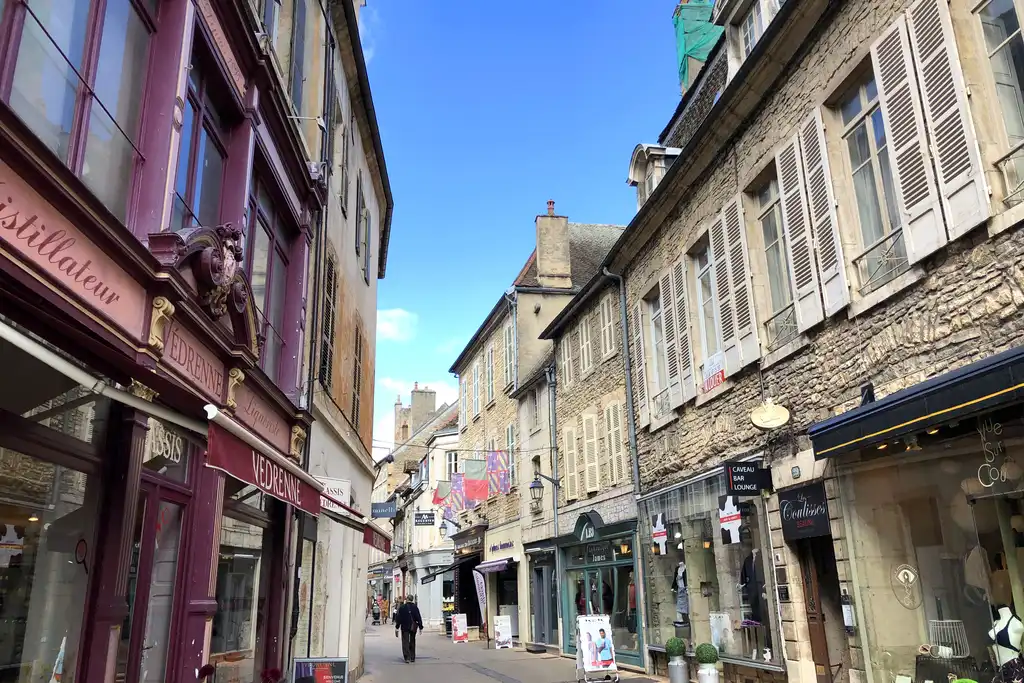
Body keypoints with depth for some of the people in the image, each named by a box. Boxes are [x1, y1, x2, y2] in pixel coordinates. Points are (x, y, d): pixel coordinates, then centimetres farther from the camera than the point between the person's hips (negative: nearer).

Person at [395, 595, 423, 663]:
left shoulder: (402, 607, -6)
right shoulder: (415, 608, -2)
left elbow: (398, 618, -4)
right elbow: (419, 618, -1)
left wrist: (397, 628, 1)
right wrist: (420, 627, 5)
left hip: (405, 627, -2)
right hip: (413, 627, 2)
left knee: (405, 643, 1)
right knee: (412, 642, 17)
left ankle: (407, 658, -11)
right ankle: (412, 658, 21)